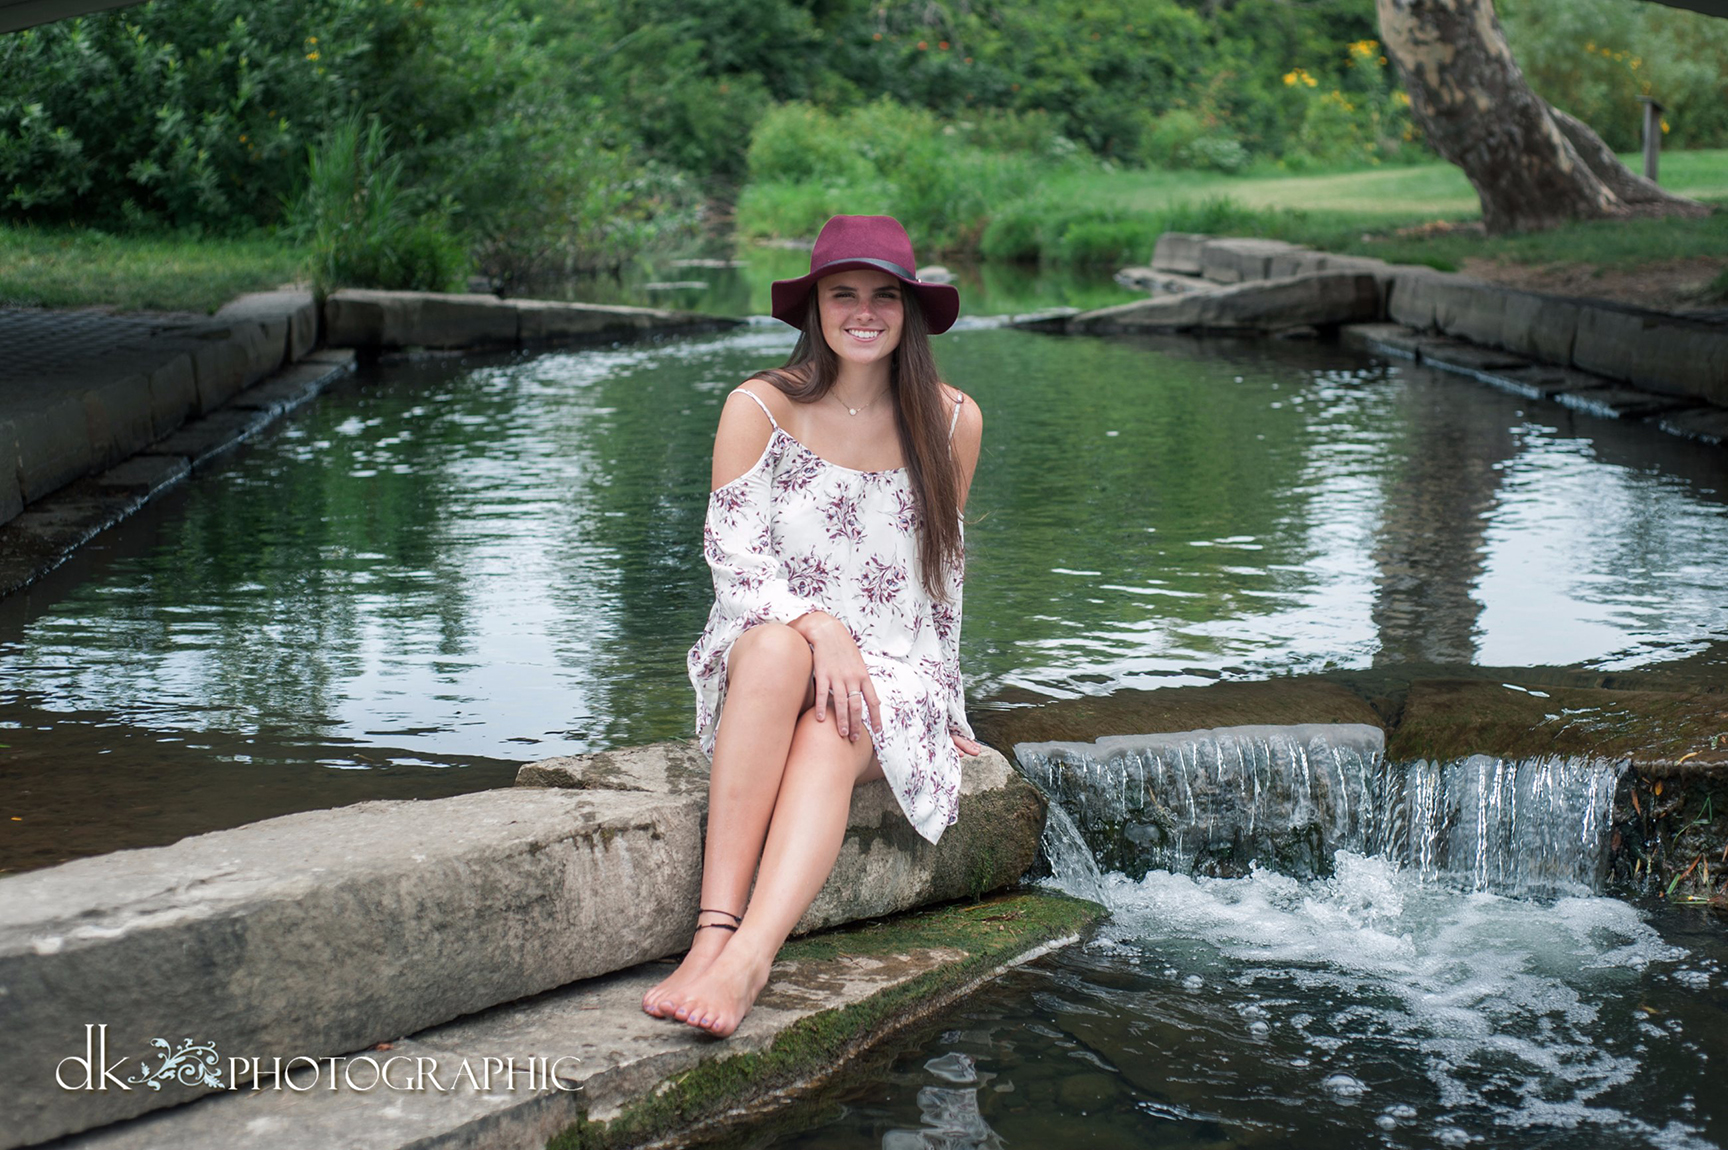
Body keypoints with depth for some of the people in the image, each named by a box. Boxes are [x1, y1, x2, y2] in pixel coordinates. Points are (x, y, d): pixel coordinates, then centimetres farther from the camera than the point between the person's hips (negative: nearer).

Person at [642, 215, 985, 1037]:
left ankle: (747, 956, -53)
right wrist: (819, 628, -26)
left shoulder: (952, 423, 5)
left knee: (831, 739, -34)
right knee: (774, 644, -37)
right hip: (761, 672, -1)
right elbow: (734, 554, -9)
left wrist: (944, 705, 18)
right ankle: (716, 926, -45)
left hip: (895, 674, 1)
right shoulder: (758, 409, -1)